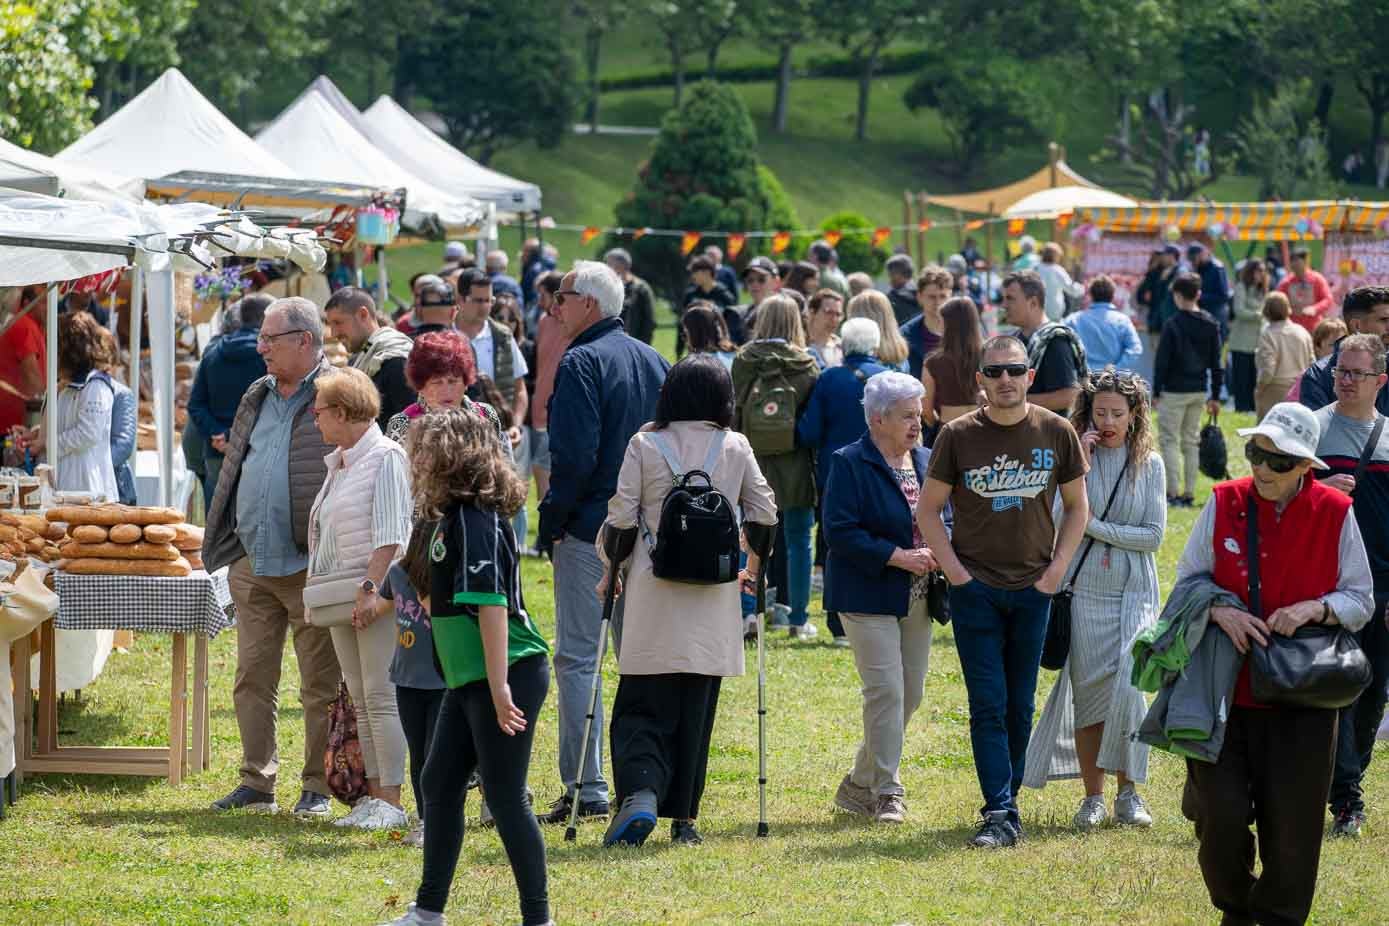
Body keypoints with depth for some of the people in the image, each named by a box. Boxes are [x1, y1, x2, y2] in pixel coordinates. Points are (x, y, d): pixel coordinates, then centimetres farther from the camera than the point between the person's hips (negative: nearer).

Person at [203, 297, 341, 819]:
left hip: (309, 567, -7)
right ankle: (257, 782, 17)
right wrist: (224, 544, 18)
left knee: (320, 686, 1)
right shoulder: (257, 399, 15)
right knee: (252, 678, 9)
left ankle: (318, 788, 8)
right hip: (251, 564, 7)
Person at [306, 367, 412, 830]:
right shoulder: (338, 463, 18)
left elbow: (389, 533, -17)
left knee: (380, 696, -10)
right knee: (360, 700, 9)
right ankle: (373, 795, 11)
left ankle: (391, 801, -9)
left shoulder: (385, 458, -9)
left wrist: (371, 588, -23)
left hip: (376, 596, -9)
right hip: (342, 598, 9)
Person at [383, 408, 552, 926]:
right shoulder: (454, 517, 13)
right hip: (469, 679, 10)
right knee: (440, 785, 14)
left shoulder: (475, 519, -17)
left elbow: (491, 603, -23)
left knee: (505, 798, -6)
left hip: (507, 673, -10)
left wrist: (499, 688, -26)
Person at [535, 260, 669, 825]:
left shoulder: (582, 363, -12)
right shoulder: (656, 363, 12)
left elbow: (574, 456, -19)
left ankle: (586, 789, -6)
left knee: (577, 658, -2)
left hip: (590, 528, -7)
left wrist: (550, 524, -9)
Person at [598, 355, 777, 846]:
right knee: (696, 709, 9)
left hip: (653, 592, -2)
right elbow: (765, 514, 6)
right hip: (714, 597, 2)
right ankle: (684, 818, 10)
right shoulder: (735, 448, 2)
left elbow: (621, 517, -3)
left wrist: (610, 572, 11)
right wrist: (753, 566, 23)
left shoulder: (645, 446, -3)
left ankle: (640, 791, -22)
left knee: (641, 708, 1)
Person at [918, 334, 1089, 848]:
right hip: (976, 589, -2)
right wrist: (954, 570, -6)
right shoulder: (958, 436, -4)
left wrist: (1057, 567, 1)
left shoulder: (1057, 433, 0)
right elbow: (928, 510, 3)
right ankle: (1000, 814, -9)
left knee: (1020, 705, 8)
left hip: (1033, 589, 2)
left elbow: (1076, 506, 11)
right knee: (988, 705, -7)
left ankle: (1007, 799, 20)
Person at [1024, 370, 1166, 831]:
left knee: (1128, 687, -12)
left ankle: (1128, 791, 0)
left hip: (1135, 593, 0)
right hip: (1084, 592, 0)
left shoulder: (1149, 464, 4)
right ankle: (1093, 796, 9)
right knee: (1087, 693, 1)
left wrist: (1096, 527, -8)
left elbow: (1154, 534, -2)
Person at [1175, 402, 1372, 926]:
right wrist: (1220, 611, -14)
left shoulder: (1335, 514, -3)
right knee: (1221, 813, -4)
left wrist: (1313, 609, -16)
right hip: (1226, 686, 0)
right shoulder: (1224, 504, -1)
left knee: (1291, 824, 3)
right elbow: (1188, 580, 7)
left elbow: (1360, 601, 3)